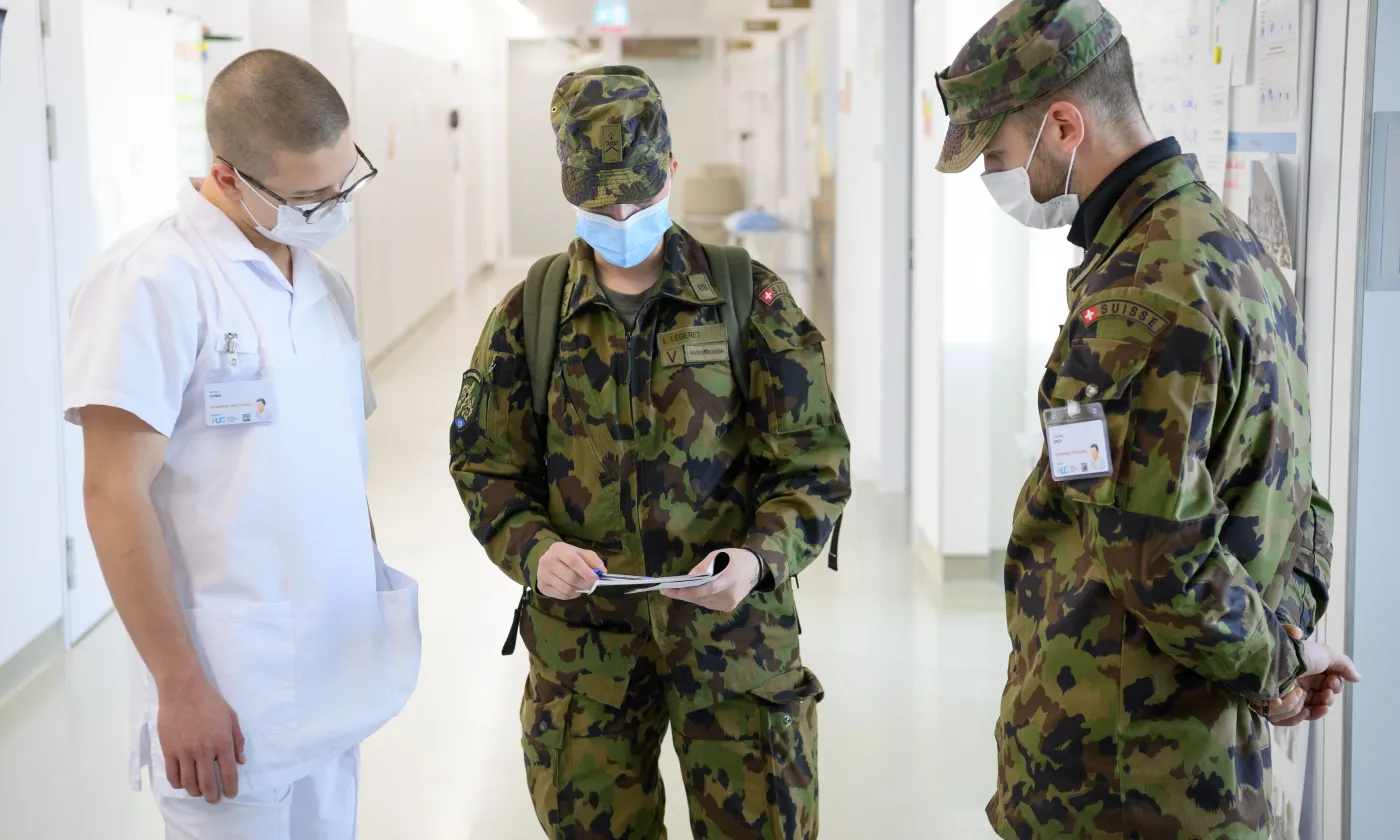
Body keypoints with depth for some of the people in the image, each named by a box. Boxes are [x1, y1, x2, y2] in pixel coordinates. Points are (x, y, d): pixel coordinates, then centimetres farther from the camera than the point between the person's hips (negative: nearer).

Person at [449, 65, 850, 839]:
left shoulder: (749, 298, -3)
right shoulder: (530, 312, 2)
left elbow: (814, 460, -2)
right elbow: (487, 466, 5)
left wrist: (762, 557, -19)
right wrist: (534, 550, -15)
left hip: (733, 624, -1)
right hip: (583, 637, 1)